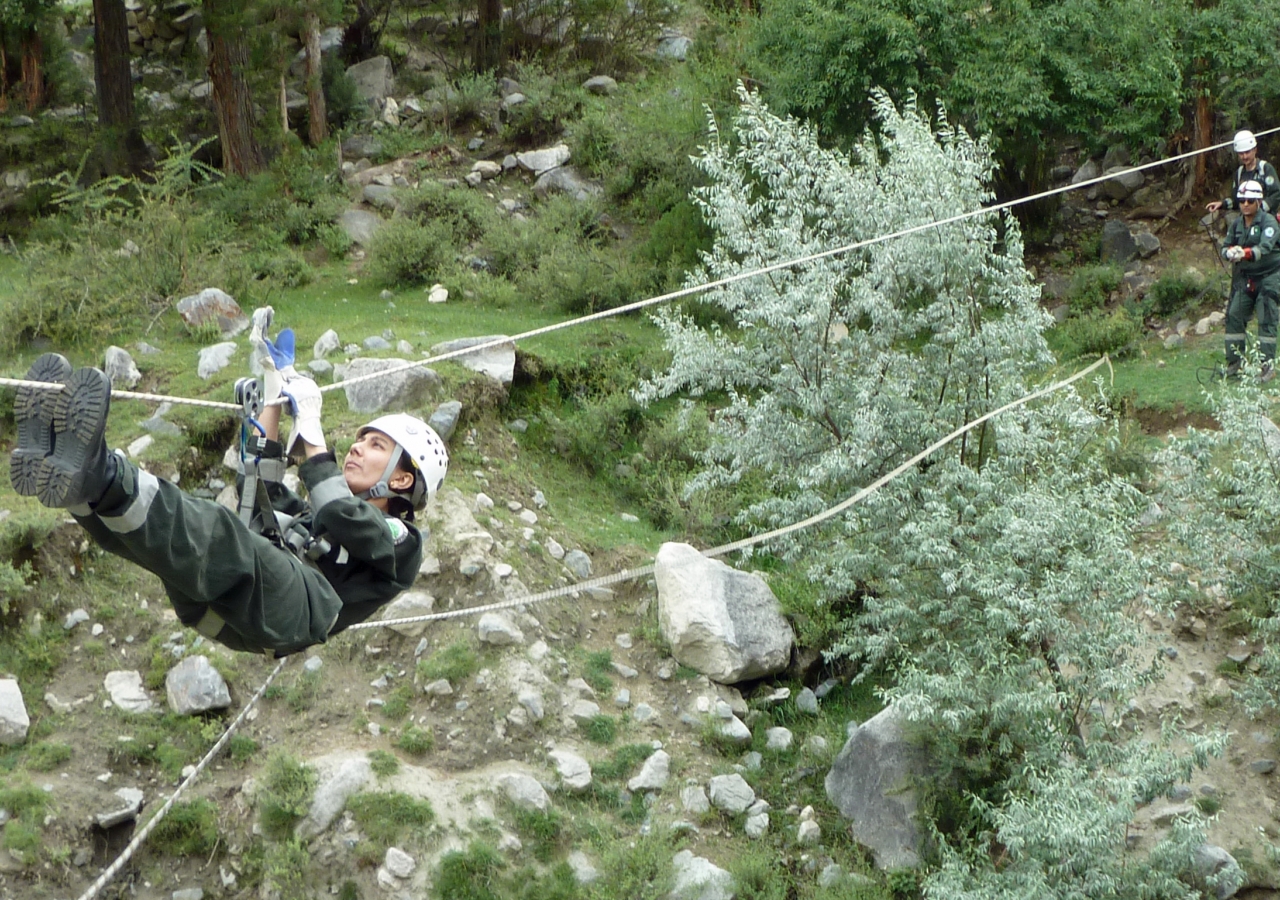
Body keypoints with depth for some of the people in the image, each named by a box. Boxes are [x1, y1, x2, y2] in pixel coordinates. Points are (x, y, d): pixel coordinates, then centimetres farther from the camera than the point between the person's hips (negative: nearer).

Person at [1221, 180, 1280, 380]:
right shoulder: (1236, 225, 7)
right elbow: (1225, 246, 2)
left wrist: (1245, 253, -45)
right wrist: (1230, 252, -24)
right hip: (1244, 277, 6)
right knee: (1234, 315, 1)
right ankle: (1234, 363, 8)